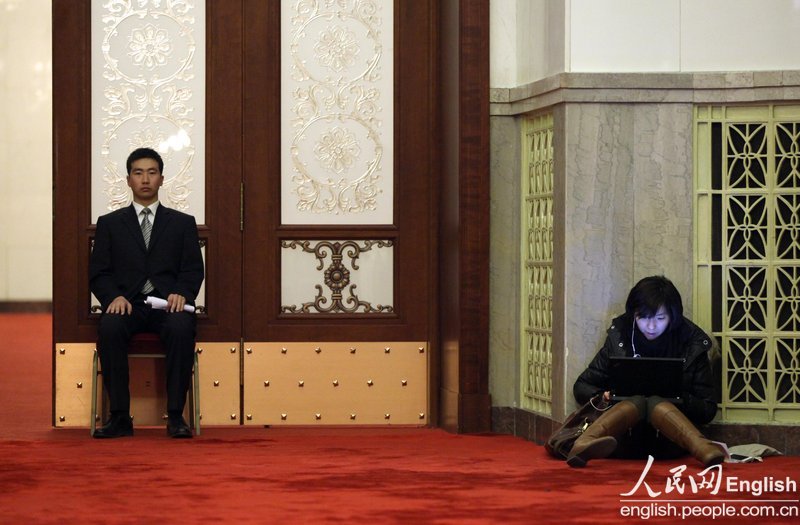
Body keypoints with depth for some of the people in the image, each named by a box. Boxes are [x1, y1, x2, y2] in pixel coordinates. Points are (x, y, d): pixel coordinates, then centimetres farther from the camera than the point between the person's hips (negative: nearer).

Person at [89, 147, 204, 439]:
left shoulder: (183, 223, 18)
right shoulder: (109, 223, 17)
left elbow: (194, 270, 9)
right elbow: (98, 273, 9)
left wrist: (181, 293, -14)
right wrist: (114, 297, -13)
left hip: (168, 304, 0)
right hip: (127, 304, 0)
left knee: (182, 326, -36)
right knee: (109, 326, -35)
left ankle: (176, 415, -31)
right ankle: (120, 417, -30)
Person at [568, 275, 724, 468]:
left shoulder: (692, 345, 4)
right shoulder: (619, 338, 6)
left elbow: (708, 410, 6)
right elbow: (582, 387, 14)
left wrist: (678, 400, -14)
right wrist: (603, 398, -8)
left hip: (669, 441, 0)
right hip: (624, 439, 0)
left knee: (654, 403, -33)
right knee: (638, 402, -33)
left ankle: (703, 450, -61)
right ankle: (584, 446, -64)